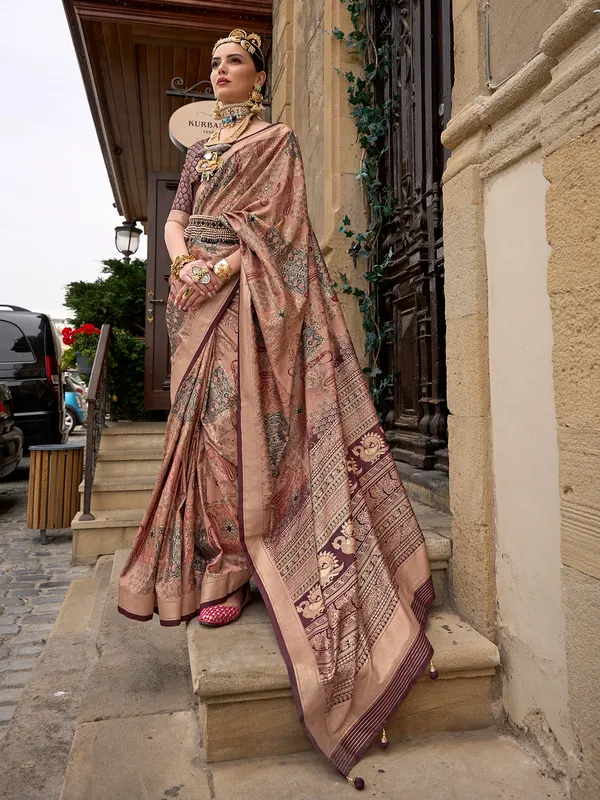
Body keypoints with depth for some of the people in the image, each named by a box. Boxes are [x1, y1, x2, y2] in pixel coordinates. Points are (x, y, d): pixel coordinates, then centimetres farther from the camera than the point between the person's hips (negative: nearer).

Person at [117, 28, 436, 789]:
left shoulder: (277, 140, 10)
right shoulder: (199, 148, 27)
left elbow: (276, 223, -3)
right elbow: (174, 219, 18)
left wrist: (225, 264, -14)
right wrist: (182, 258, -4)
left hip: (245, 292, -6)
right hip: (198, 296, 6)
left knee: (235, 420, -14)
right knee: (202, 423, 0)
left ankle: (233, 570, -7)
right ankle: (209, 568, 7)